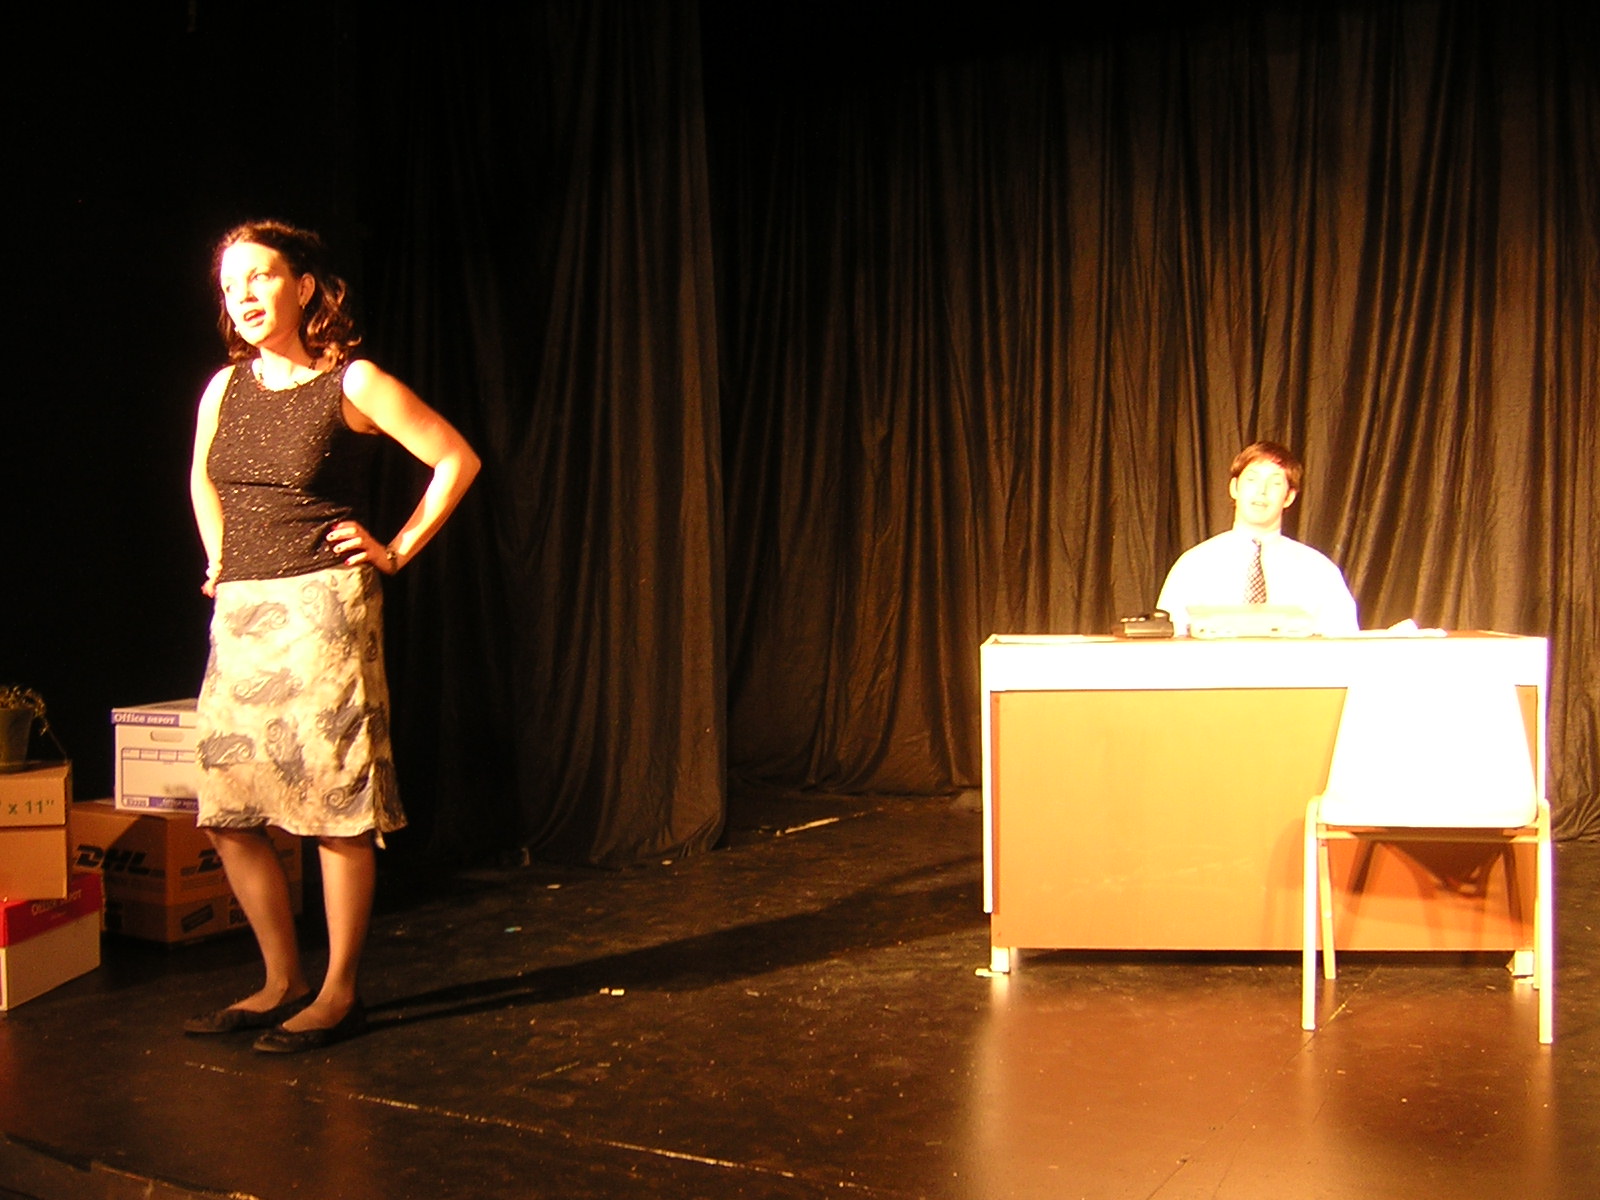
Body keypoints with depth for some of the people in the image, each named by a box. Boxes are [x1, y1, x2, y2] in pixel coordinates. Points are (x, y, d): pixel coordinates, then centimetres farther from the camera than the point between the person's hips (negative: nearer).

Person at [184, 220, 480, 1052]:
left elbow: (458, 460, -2)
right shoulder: (224, 388, 11)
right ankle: (282, 982, 20)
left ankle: (339, 992, 9)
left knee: (336, 807, -3)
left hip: (323, 608, -6)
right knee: (228, 812, 5)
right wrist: (220, 558, 19)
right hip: (239, 615, 6)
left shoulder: (353, 383, -5)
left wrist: (398, 550, -3)